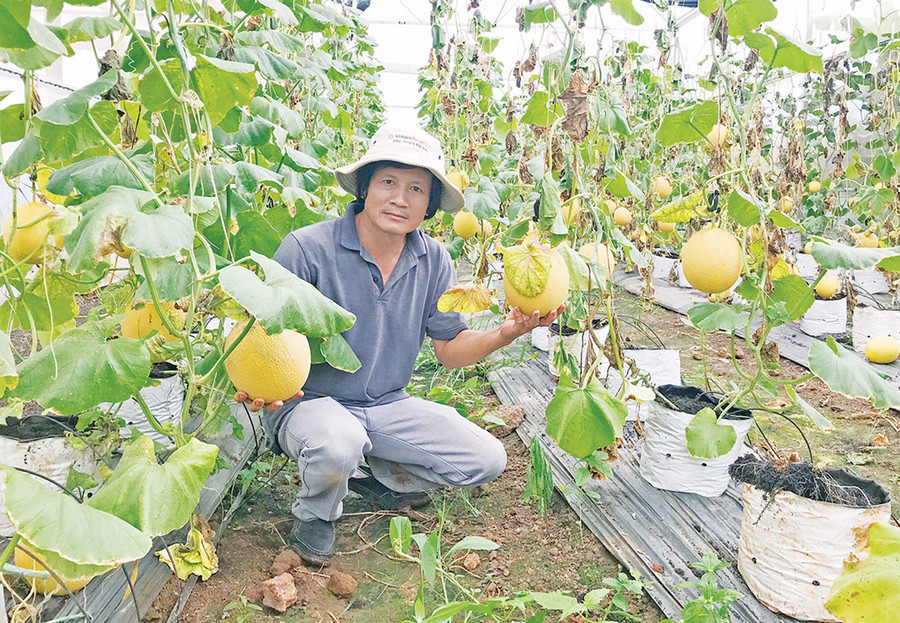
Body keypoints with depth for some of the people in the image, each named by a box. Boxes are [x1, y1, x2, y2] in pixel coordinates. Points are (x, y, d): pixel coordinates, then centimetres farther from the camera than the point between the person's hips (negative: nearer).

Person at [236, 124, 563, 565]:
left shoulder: (434, 261, -2)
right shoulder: (307, 248, -18)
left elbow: (451, 349, 0)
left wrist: (505, 333, -20)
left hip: (388, 406, 5)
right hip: (309, 402, -4)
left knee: (487, 460, -8)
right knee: (339, 447, -39)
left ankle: (380, 476, 18)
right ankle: (314, 513, 0)